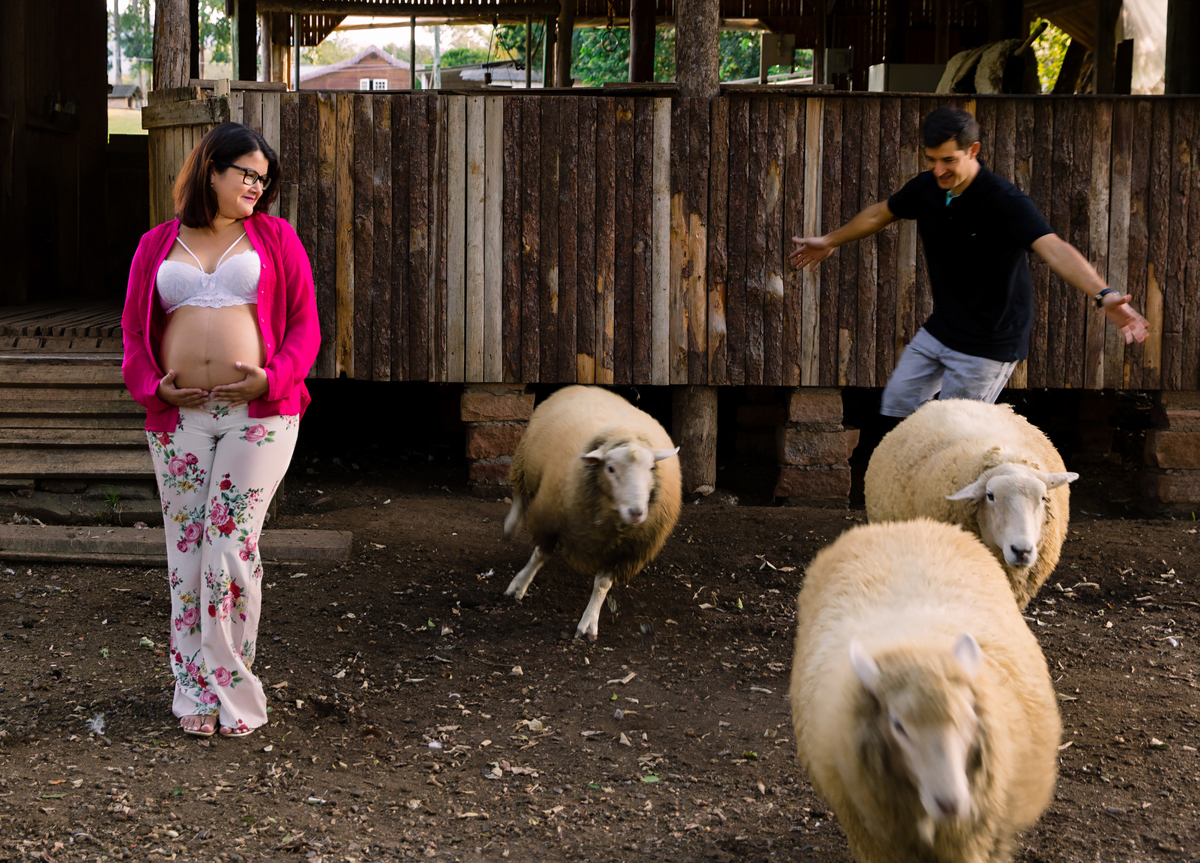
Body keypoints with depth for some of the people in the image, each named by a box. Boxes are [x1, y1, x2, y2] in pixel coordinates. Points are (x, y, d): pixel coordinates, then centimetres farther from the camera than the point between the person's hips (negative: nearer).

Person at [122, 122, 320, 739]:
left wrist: (272, 377, -11)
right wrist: (152, 385, -3)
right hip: (178, 417, 2)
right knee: (186, 549, 3)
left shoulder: (276, 238, 9)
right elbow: (134, 329, 15)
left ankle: (229, 692, 1)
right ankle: (194, 691, 13)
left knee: (230, 542, -9)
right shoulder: (156, 245, 13)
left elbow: (303, 324, 5)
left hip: (259, 414, -2)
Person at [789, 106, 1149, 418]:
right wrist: (830, 242, 30)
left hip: (988, 344, -7)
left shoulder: (1006, 201, -26)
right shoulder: (925, 188, -5)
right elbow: (879, 214, 17)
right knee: (896, 406, 14)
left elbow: (1054, 249, -41)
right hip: (939, 329, 7)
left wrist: (1103, 295, -57)